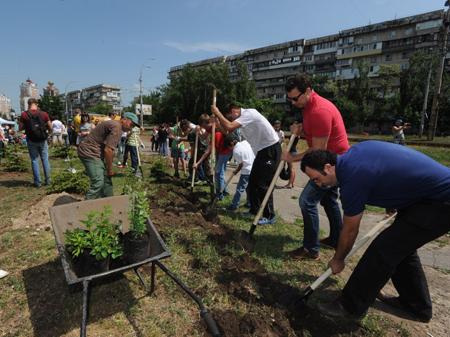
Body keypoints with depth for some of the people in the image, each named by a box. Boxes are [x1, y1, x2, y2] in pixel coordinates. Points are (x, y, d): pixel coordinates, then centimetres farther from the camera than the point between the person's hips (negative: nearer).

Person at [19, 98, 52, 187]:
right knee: (45, 159, 11)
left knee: (34, 160, 7)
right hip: (42, 140, 1)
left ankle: (37, 182, 9)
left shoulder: (24, 114, -7)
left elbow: (20, 128, -3)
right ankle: (48, 180, 12)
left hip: (31, 141, 0)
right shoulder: (44, 114, -6)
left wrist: (27, 125, 14)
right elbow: (50, 127, -3)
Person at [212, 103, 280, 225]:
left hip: (271, 149, -10)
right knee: (253, 181, 12)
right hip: (262, 150, 10)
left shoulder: (249, 113, -18)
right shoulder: (243, 117, 11)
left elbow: (229, 127, -30)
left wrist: (217, 112, -17)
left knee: (263, 184, -6)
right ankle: (255, 210, 25)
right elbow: (228, 131, 10)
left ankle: (270, 216, 6)